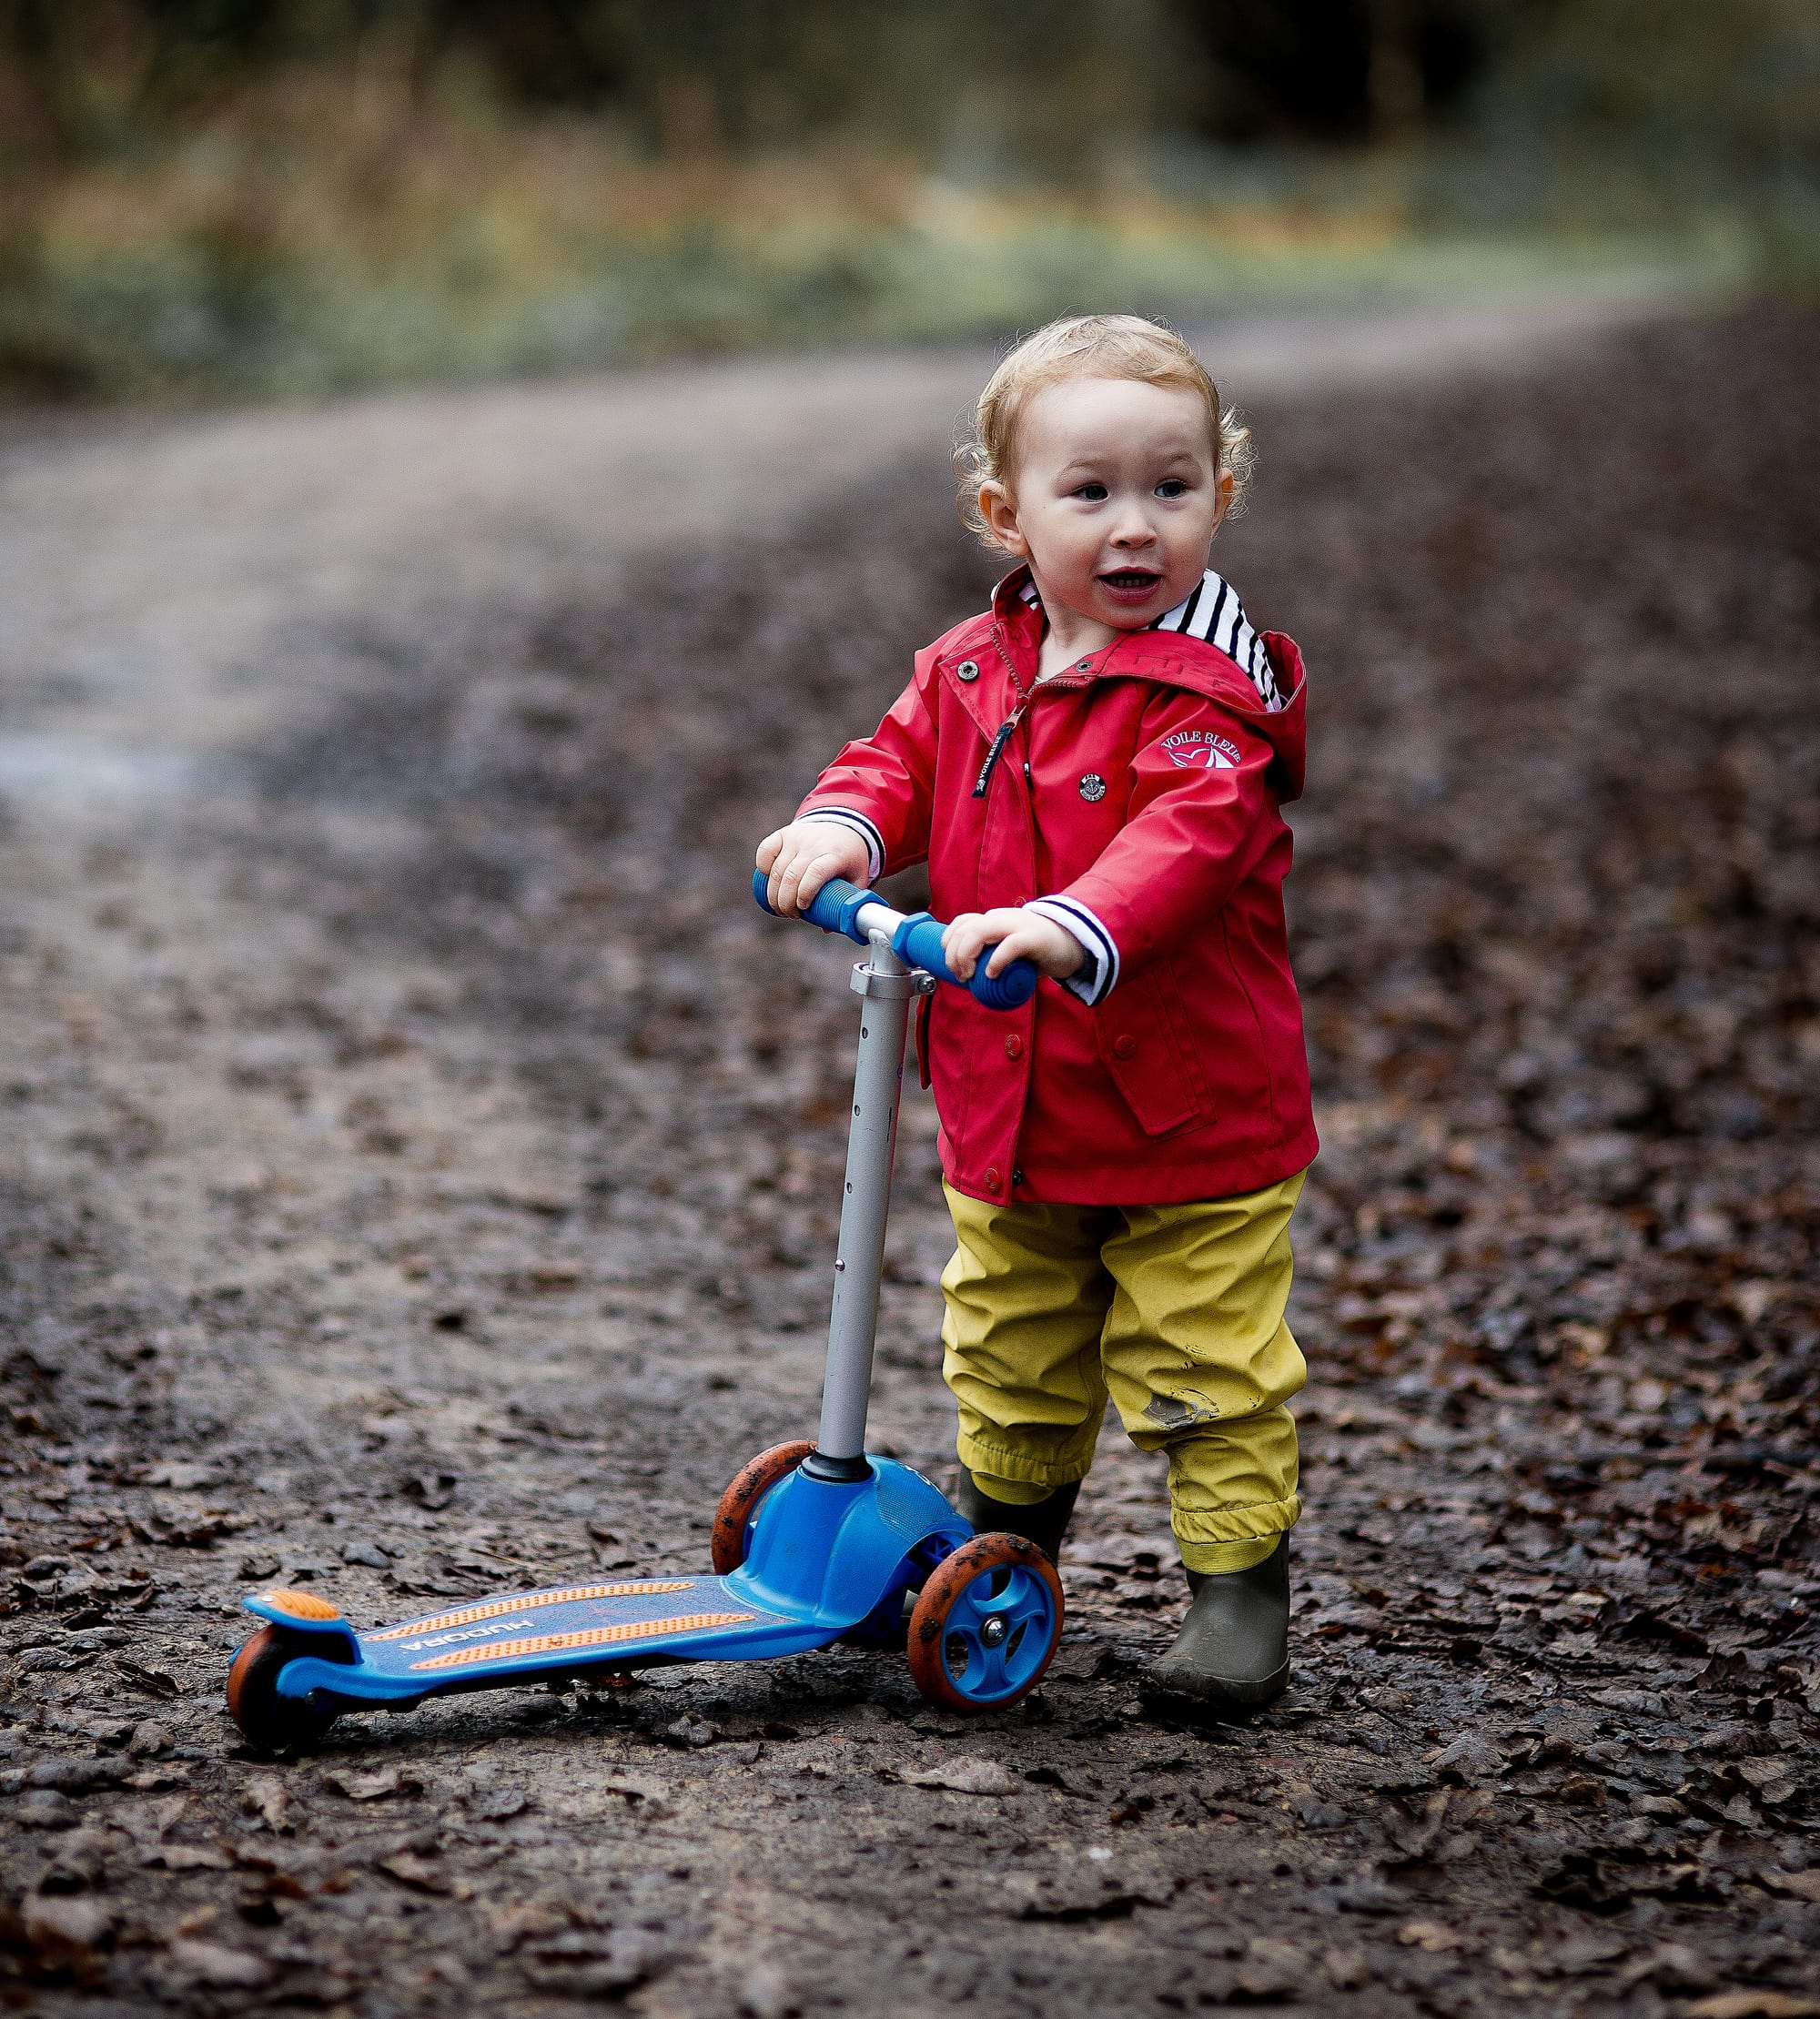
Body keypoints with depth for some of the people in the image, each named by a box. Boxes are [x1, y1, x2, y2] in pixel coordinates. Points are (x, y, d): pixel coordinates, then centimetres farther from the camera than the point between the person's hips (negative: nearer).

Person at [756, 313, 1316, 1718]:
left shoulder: (1209, 690, -19)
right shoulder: (972, 668, 2)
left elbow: (1188, 835, -32)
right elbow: (905, 757, 6)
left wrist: (1080, 924, -50)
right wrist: (844, 826, -18)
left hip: (1191, 1124, -6)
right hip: (1005, 1117, 6)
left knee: (1205, 1369, 0)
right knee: (1008, 1351, 23)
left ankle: (1242, 1586, 14)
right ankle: (1006, 1530, 45)